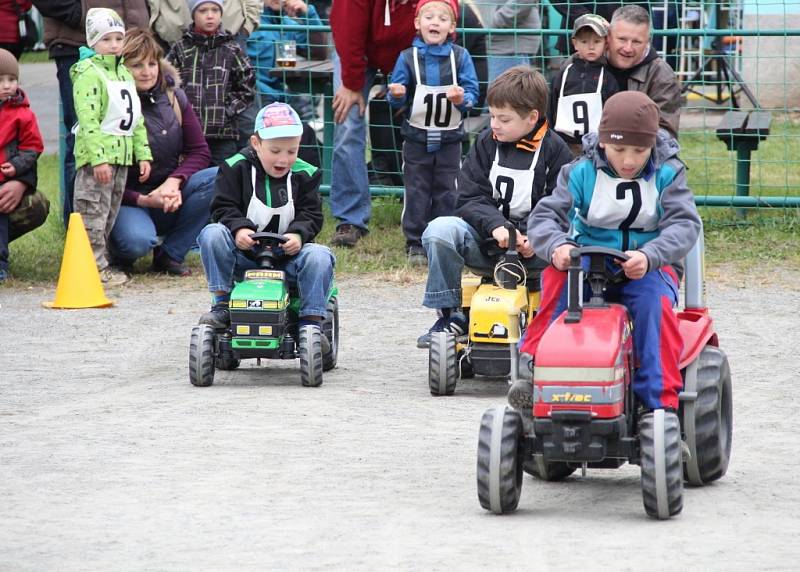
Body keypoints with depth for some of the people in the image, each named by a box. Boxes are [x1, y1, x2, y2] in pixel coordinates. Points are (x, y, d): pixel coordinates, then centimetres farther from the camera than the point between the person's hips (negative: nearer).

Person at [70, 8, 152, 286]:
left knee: (110, 213, 13)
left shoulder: (124, 73, 17)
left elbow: (136, 118, 22)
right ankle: (94, 266, -4)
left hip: (121, 154, 9)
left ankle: (100, 262, 21)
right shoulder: (88, 74, -11)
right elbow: (88, 118, -19)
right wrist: (99, 158, -25)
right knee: (94, 212, -6)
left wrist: (143, 154, 16)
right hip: (96, 155, -9)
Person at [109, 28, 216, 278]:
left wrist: (174, 182, -16)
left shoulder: (173, 98, 4)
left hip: (170, 196, 5)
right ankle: (119, 255, 4)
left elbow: (199, 151, 3)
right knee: (138, 240, -38)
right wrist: (143, 200, -22)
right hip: (128, 201, -5)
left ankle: (170, 254, -11)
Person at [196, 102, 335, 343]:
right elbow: (223, 208, -4)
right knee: (212, 233, -28)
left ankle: (310, 323, -23)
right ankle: (221, 304, -20)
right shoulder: (236, 168, 0)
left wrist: (298, 234, -20)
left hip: (287, 254, 1)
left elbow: (311, 215, 2)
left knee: (319, 256, -28)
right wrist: (239, 228, -25)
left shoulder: (304, 175, 5)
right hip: (243, 253, -1)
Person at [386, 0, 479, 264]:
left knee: (447, 193, 7)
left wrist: (461, 99, -25)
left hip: (449, 139, 0)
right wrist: (397, 94, -22)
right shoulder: (408, 57, -3)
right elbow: (397, 100, 0)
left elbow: (473, 94, -4)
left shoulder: (460, 57, -3)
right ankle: (416, 245, 11)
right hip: (417, 138, 0)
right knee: (416, 193, 3)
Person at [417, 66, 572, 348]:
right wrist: (496, 226, -20)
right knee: (439, 230, -26)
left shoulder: (554, 150, -1)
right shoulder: (486, 143, 7)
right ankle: (450, 316, -13)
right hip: (486, 239, 3)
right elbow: (469, 199, 0)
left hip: (531, 249, -3)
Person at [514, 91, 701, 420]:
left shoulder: (667, 175, 0)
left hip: (648, 268, -1)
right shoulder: (581, 173, 1)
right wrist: (556, 246, -31)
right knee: (555, 277, -30)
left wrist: (649, 256, -33)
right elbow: (544, 216, -6)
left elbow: (684, 225, -13)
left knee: (654, 296, -34)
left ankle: (662, 402, -35)